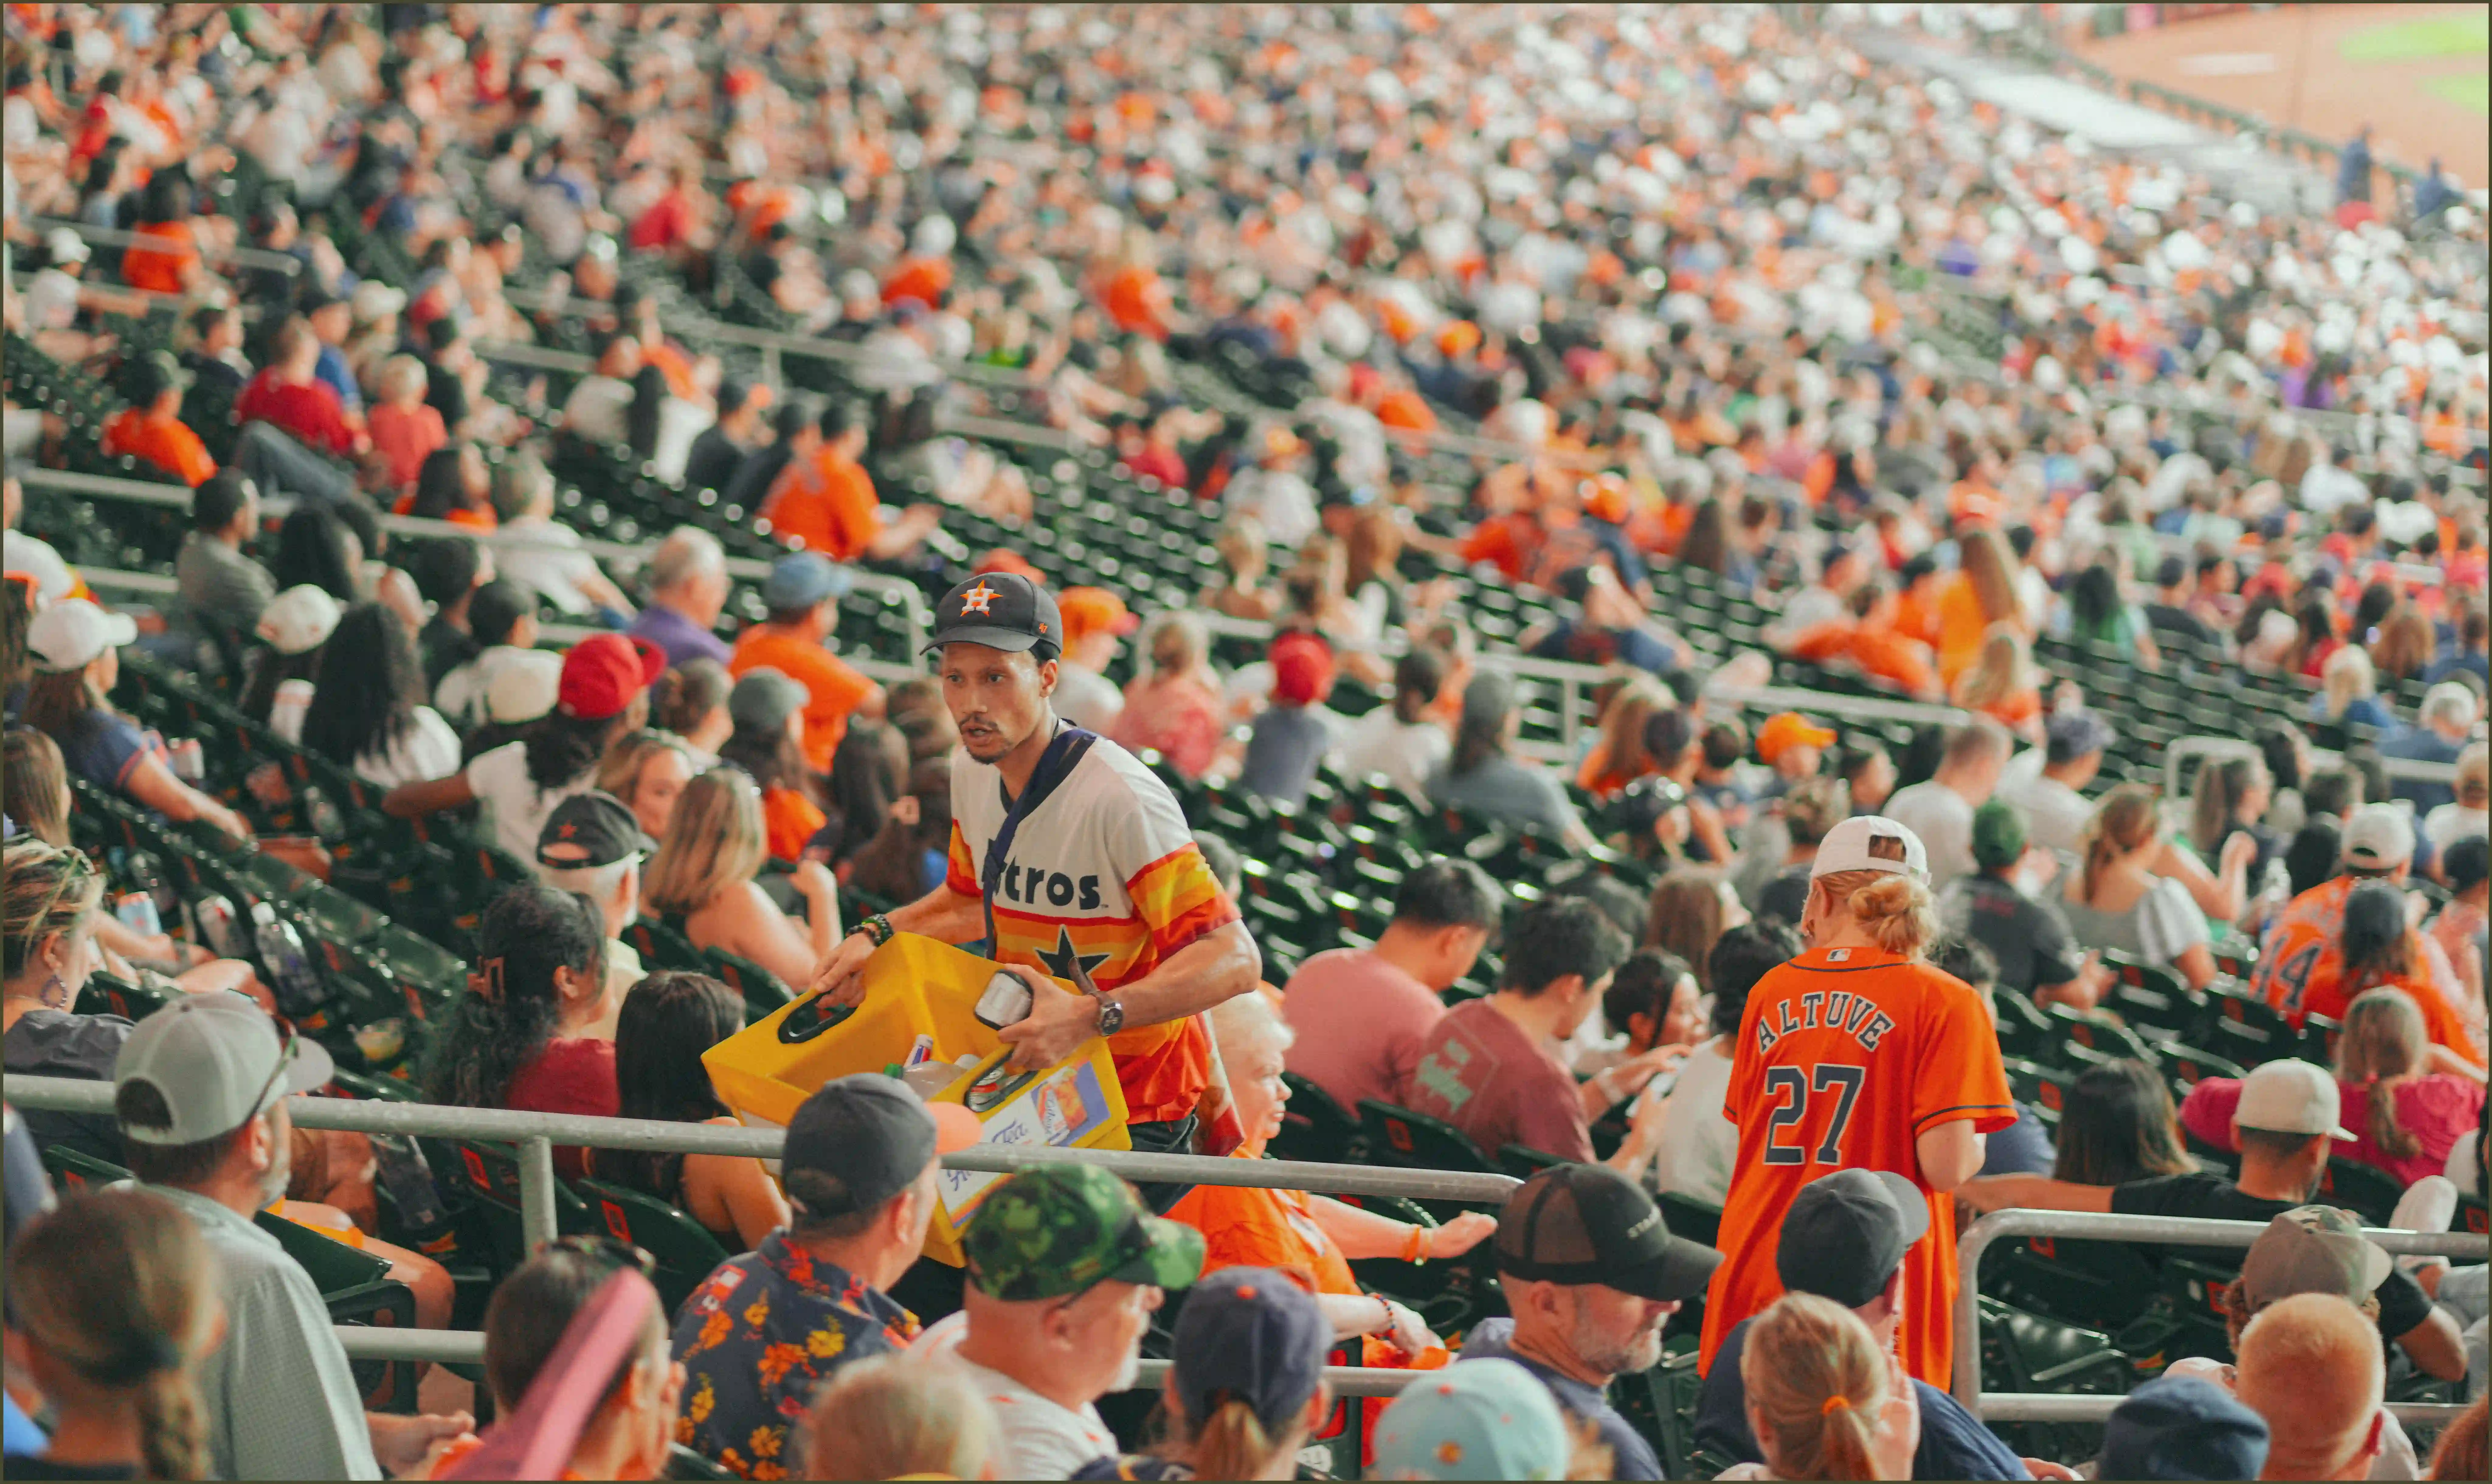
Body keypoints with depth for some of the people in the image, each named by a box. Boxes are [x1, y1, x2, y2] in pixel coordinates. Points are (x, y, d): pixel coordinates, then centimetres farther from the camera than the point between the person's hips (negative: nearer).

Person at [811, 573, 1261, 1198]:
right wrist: (878, 935, 8)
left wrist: (1091, 1018, -39)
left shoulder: (1120, 798, -23)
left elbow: (1234, 960, -29)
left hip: (1138, 1117, -7)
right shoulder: (972, 772, 3)